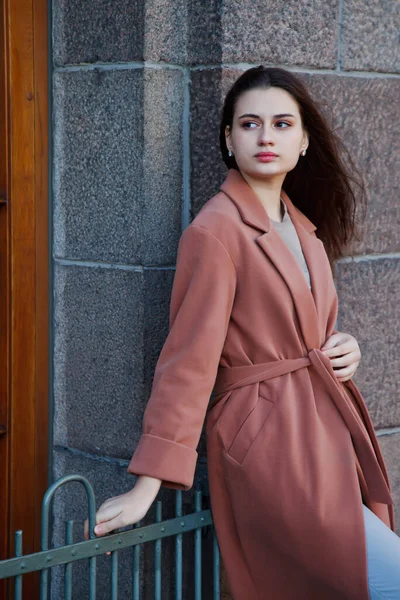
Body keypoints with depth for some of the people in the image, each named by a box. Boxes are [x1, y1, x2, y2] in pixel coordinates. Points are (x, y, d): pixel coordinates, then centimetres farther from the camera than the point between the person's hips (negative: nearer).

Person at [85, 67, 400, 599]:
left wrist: (343, 349, 2)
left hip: (322, 435, 8)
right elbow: (189, 360, -14)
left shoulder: (304, 229, 14)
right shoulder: (216, 230, -11)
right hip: (270, 449, -8)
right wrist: (147, 488, -17)